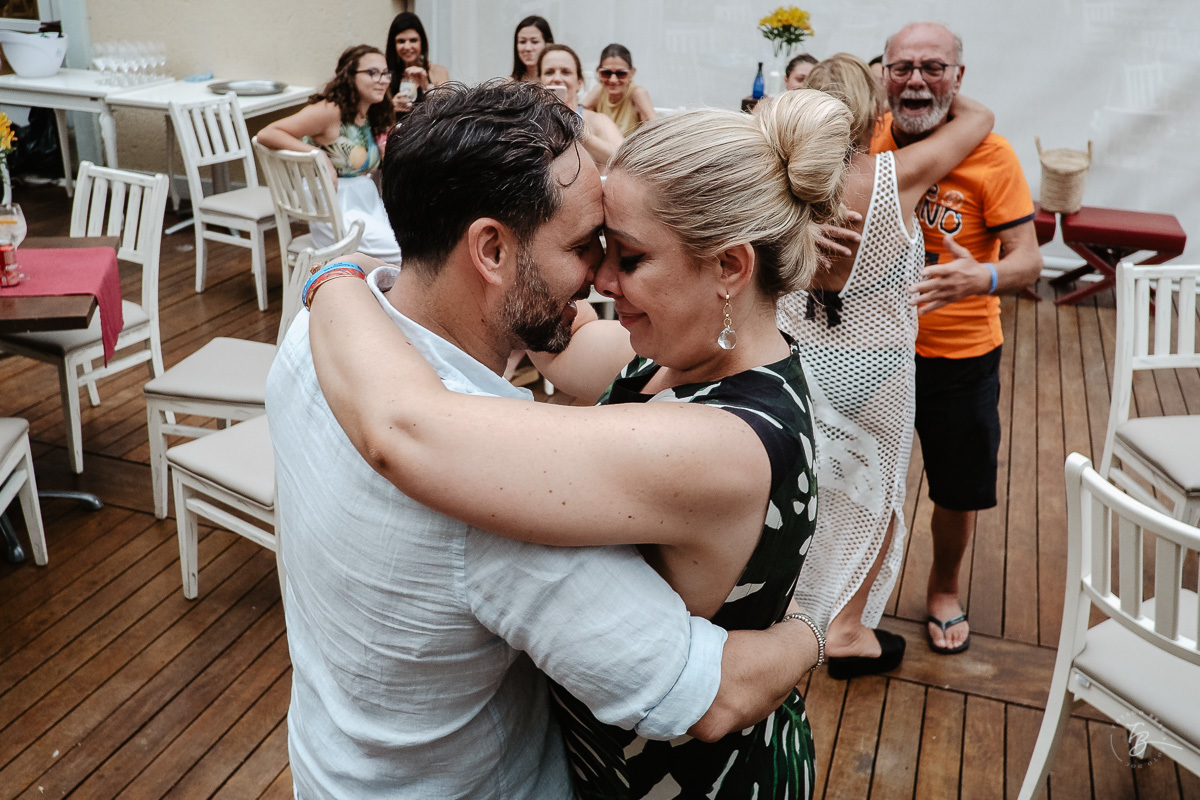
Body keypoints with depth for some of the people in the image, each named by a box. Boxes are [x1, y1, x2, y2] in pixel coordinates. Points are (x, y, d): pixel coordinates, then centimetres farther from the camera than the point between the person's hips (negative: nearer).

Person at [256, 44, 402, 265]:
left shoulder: (374, 118, 11)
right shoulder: (330, 111, -12)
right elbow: (267, 134, -17)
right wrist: (318, 154, -24)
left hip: (370, 203, 8)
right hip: (338, 211, -8)